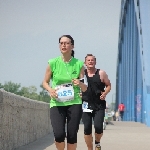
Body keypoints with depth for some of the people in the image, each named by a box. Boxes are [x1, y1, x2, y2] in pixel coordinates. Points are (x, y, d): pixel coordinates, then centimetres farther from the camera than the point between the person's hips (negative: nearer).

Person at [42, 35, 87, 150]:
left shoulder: (78, 64, 1)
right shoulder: (53, 63, 0)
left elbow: (85, 88, 6)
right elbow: (45, 82, 11)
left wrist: (80, 84, -17)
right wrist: (50, 90, -11)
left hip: (74, 103, 1)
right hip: (57, 103, -1)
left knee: (72, 135, 0)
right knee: (59, 134, -16)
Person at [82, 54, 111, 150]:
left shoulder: (101, 73, 3)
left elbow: (108, 85, 10)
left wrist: (105, 93, -9)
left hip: (99, 105, -1)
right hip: (86, 105, 1)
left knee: (98, 127, -14)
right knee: (87, 128, -4)